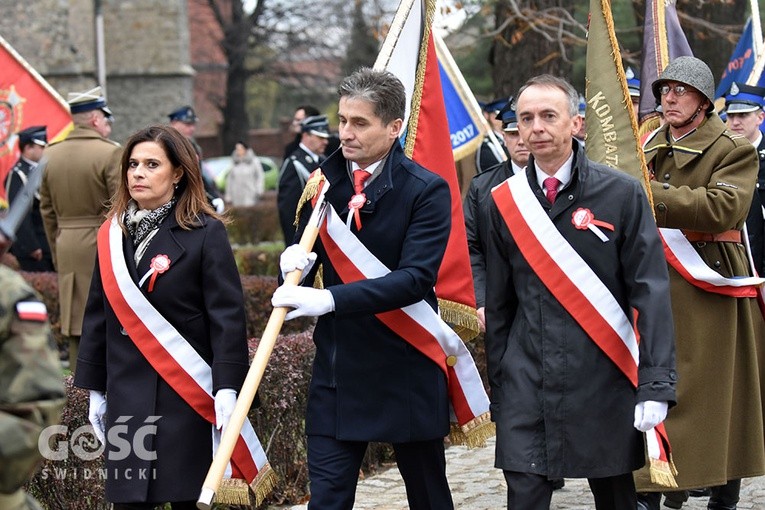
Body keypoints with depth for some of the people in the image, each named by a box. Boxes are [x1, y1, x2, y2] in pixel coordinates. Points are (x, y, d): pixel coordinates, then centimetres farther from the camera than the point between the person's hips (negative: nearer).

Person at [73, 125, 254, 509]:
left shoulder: (205, 233, -6)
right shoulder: (112, 235, 9)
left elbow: (227, 316, -10)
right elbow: (98, 316, 14)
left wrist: (227, 388, -17)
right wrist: (95, 390, 13)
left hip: (186, 398, -4)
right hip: (127, 398, 4)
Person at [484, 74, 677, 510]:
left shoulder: (622, 193, -5)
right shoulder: (505, 202, 5)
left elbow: (651, 291, -8)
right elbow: (499, 302, 12)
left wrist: (655, 386, -15)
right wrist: (497, 385, 11)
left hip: (604, 385, -2)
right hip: (526, 388, 2)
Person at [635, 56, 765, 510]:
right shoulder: (650, 148, 16)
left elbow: (722, 207, -20)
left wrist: (649, 195, -25)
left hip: (710, 289, -4)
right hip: (653, 285, 5)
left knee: (719, 392, 1)